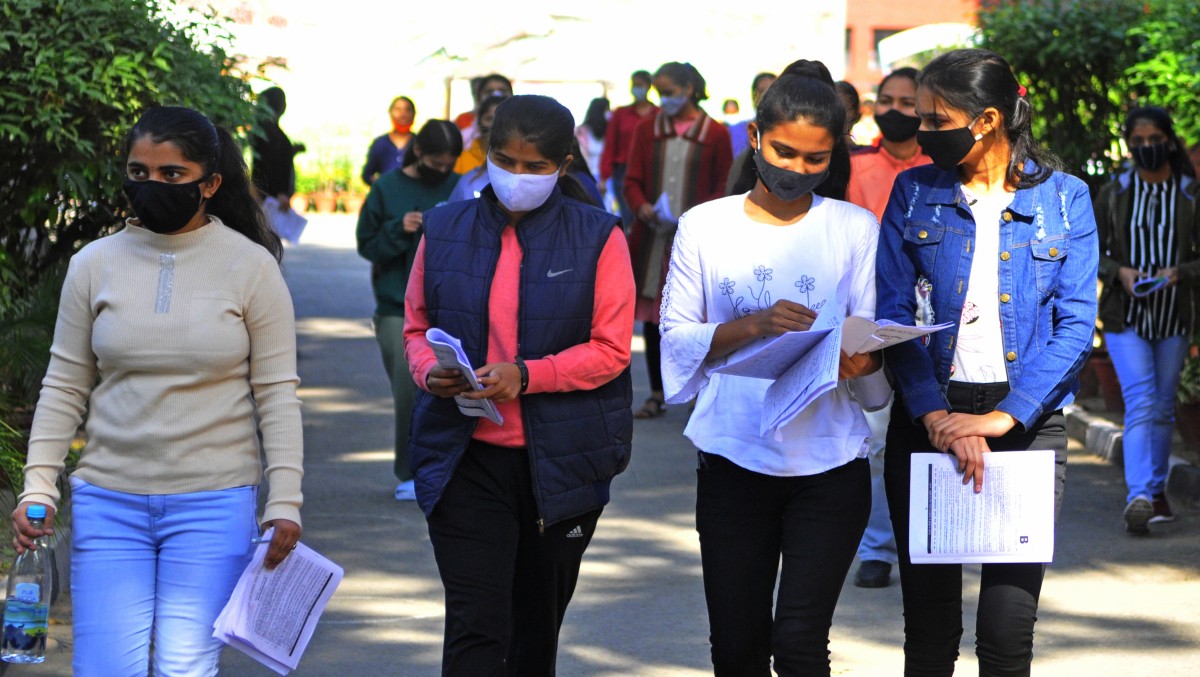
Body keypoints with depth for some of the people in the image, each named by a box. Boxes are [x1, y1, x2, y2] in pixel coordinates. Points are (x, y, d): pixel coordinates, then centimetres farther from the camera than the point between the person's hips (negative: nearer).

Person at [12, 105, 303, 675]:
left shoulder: (251, 267, -1)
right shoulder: (95, 264, 4)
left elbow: (276, 393, 0)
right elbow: (64, 387, 8)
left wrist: (285, 503, -6)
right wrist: (38, 488, 0)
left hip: (214, 505, -2)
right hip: (108, 503, 2)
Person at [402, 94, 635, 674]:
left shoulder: (598, 239, -1)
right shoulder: (445, 230, 5)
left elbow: (611, 350, -5)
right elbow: (417, 326, 12)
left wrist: (525, 376, -19)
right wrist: (429, 370, -11)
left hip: (559, 463, 0)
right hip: (466, 458, 0)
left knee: (537, 625, 14)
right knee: (475, 625, -10)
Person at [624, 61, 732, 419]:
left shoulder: (714, 134, 2)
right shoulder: (647, 129, 10)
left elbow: (725, 188, 4)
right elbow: (632, 180, 10)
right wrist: (642, 207, -10)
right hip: (652, 238, 3)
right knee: (652, 315, 3)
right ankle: (657, 393, 10)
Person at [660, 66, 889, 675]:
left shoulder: (855, 229, 6)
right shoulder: (705, 226, 5)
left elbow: (877, 343, 4)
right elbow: (676, 338, 2)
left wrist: (863, 361, -20)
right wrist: (755, 325, -15)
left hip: (829, 466, -1)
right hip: (734, 462, 1)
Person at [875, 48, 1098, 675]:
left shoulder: (1063, 199, 1)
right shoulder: (914, 193, 4)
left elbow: (1075, 325, -4)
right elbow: (894, 313, -3)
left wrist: (1003, 417, -15)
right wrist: (938, 418, -16)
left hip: (1026, 418, -1)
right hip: (927, 416, 1)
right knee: (930, 623, 4)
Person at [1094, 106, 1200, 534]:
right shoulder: (1113, 195, 2)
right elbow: (1092, 253, 6)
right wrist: (1119, 272, -14)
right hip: (1125, 317, -2)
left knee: (1163, 406, 11)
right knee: (1140, 402, -16)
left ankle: (1156, 490, 24)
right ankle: (1138, 496, -26)